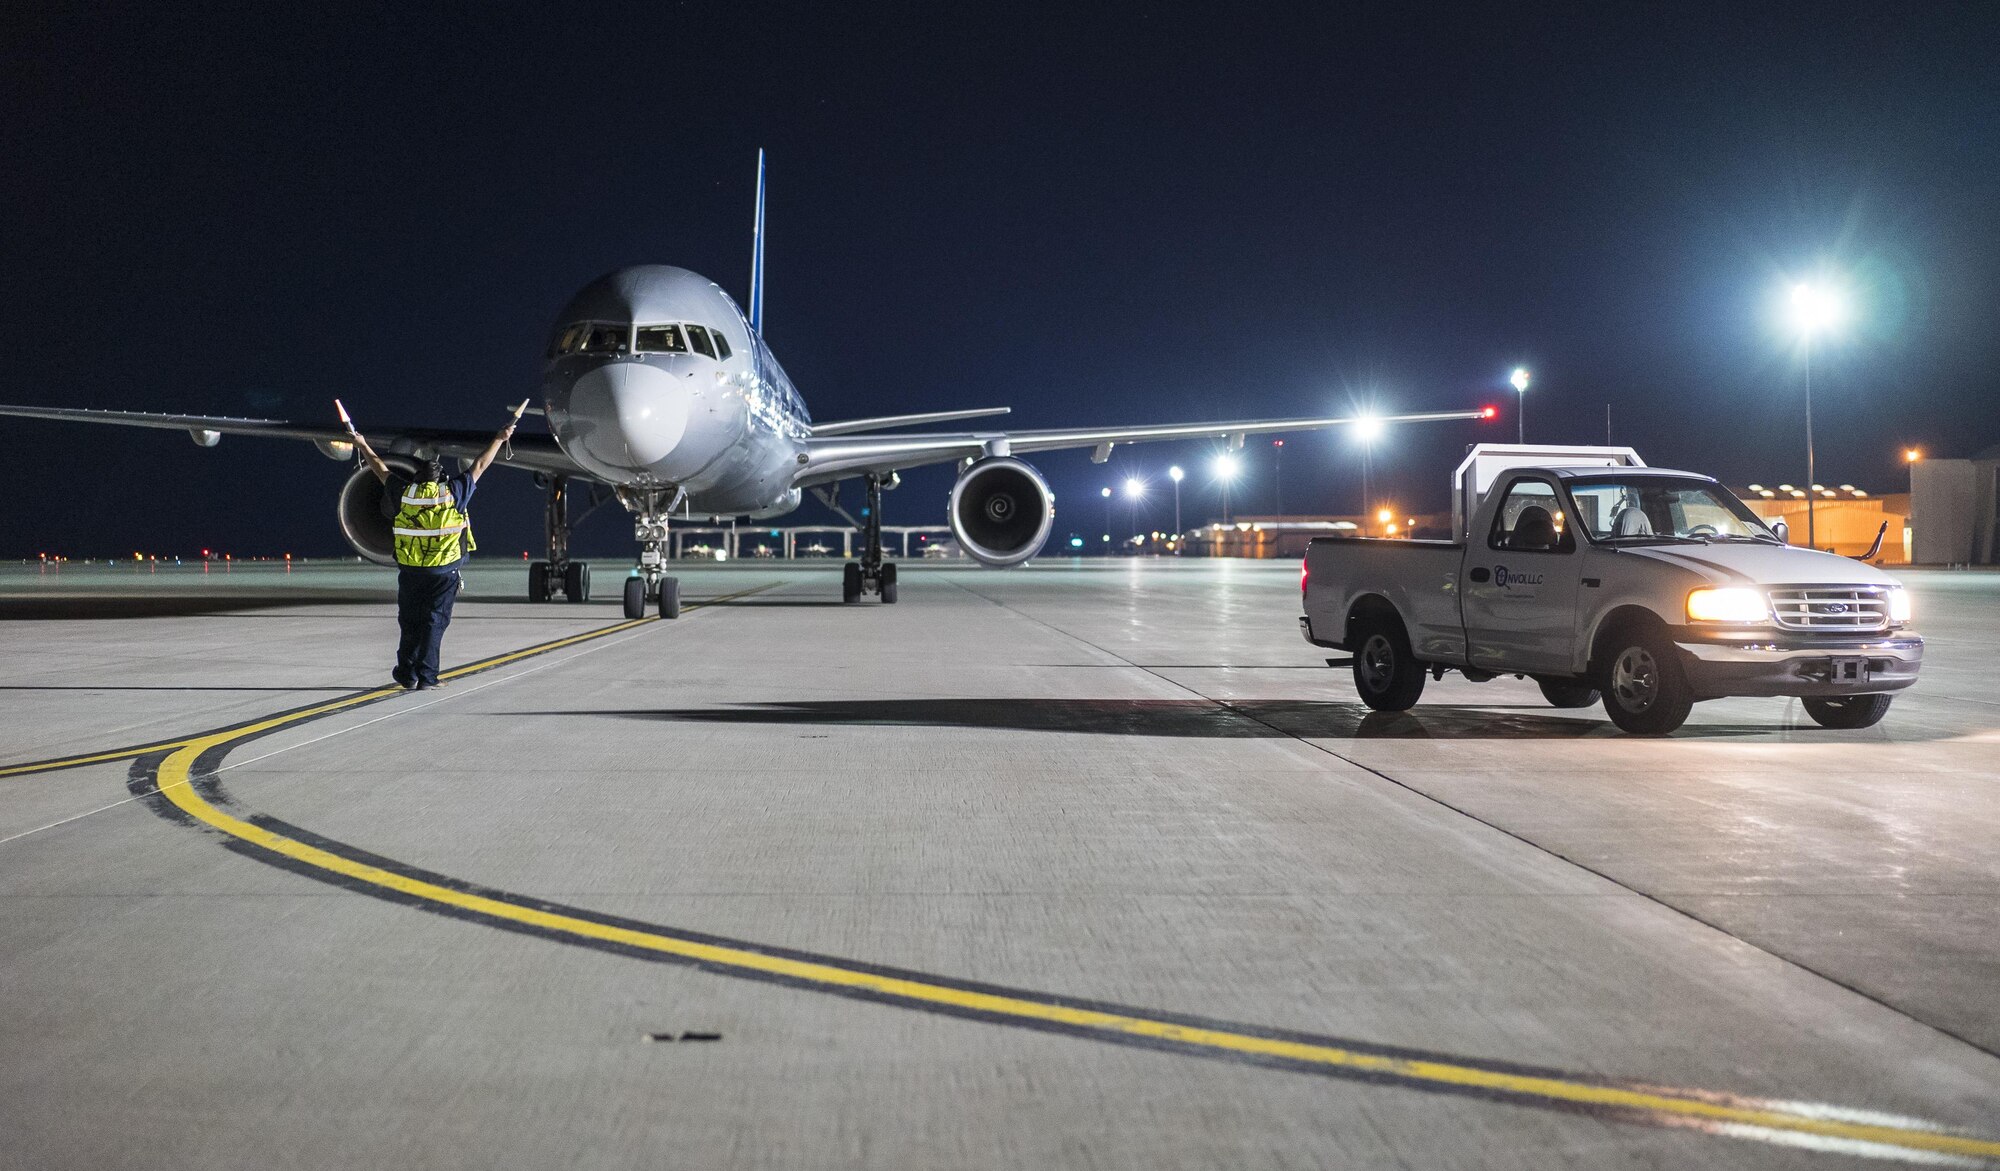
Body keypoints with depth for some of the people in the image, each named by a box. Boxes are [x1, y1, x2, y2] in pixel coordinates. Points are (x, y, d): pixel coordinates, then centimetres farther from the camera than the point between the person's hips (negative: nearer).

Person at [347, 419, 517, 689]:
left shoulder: (404, 493, 0)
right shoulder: (454, 492, -4)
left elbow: (381, 470, 15)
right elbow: (479, 466, 6)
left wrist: (362, 446, 31)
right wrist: (500, 439, 17)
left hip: (409, 572, 2)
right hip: (444, 571, -2)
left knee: (410, 623, 13)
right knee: (434, 622, 1)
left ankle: (407, 675, 18)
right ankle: (426, 677, -2)